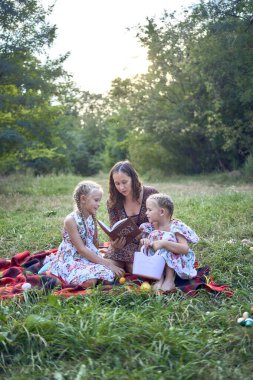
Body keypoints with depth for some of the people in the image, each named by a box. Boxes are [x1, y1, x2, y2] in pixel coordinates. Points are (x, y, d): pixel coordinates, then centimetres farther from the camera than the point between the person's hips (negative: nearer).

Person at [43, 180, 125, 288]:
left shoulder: (92, 218, 4)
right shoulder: (71, 220, -18)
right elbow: (82, 250, -21)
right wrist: (107, 263, -22)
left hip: (90, 256, 7)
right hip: (71, 259, -7)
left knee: (109, 277, -16)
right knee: (90, 281, -31)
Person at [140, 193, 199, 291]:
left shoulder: (176, 226, -18)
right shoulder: (153, 227, 1)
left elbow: (185, 249, -32)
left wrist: (163, 243, -42)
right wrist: (145, 241, -24)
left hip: (178, 263, -5)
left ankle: (170, 280, -21)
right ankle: (159, 277, -13)